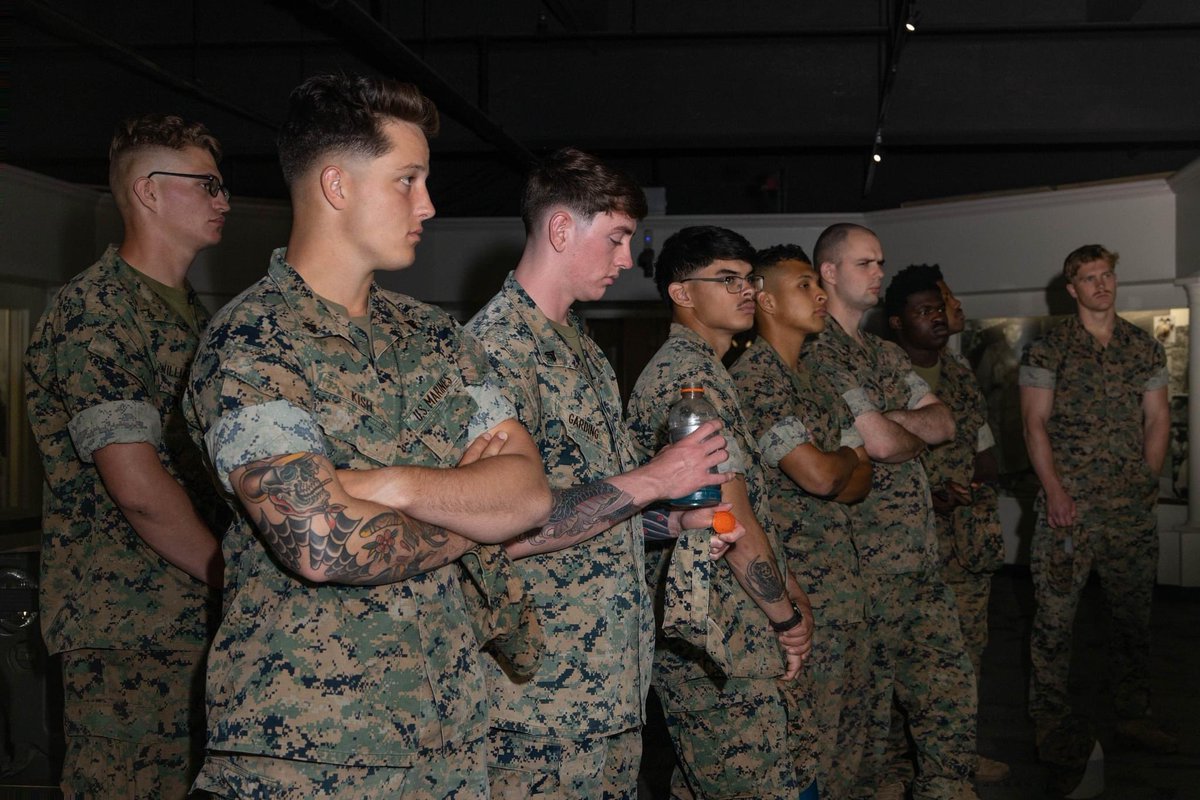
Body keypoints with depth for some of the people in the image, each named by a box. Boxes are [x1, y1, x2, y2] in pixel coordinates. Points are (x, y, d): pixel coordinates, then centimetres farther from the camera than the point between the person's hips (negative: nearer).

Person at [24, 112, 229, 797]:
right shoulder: (96, 311, -12)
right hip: (130, 637, -9)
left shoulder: (190, 312, 19)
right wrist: (231, 578, -10)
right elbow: (137, 488, -20)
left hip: (202, 622, 9)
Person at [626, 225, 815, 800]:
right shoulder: (691, 374, -15)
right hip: (723, 641, -11)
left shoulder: (688, 367, 19)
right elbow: (733, 519, -19)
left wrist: (790, 592, 11)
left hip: (698, 636, 11)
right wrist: (788, 617, -8)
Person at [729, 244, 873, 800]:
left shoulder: (815, 380, 16)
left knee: (847, 731, 16)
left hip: (841, 581, 9)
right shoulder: (753, 375, -14)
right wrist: (848, 457, 0)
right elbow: (817, 474, -22)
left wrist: (833, 473, -11)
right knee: (811, 736, -1)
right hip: (797, 588, -9)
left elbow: (861, 480, 11)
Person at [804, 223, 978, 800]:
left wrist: (893, 421, -9)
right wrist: (917, 435, 3)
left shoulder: (885, 353, 19)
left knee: (947, 682, 9)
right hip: (867, 552, -8)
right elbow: (879, 443, -19)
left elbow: (944, 422, 10)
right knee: (871, 686, 3)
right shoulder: (818, 351, -11)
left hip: (918, 551, 8)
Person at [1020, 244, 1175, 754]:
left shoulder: (1145, 349, 12)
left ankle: (1134, 716, 22)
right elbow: (1035, 422, -4)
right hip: (1068, 502, -4)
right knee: (1055, 612, -2)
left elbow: (1157, 419, 13)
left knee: (1133, 612, 10)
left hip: (1132, 505, 4)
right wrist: (1054, 490, -11)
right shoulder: (1048, 350, 0)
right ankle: (1050, 717, 9)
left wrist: (1149, 480, 2)